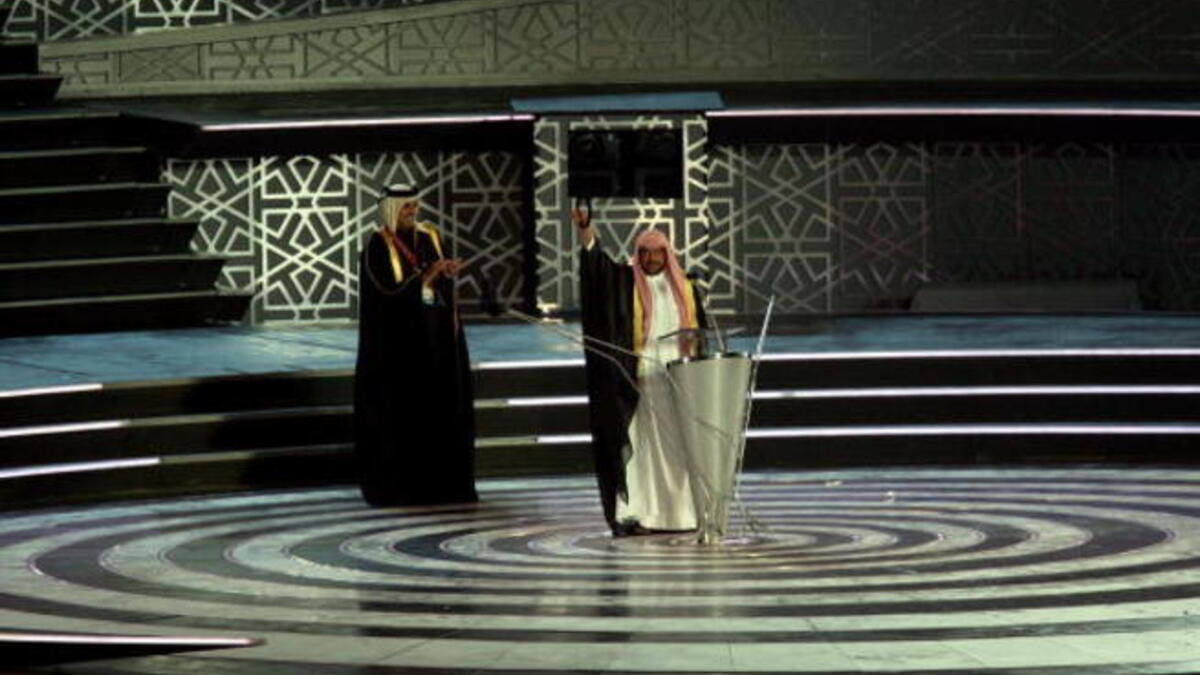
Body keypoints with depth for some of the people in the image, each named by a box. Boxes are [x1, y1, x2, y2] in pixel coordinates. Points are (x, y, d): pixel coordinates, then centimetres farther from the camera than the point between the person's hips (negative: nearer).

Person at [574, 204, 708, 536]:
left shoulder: (684, 287, 13)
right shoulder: (626, 282, 5)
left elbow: (700, 329, 19)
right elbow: (596, 259, -9)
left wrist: (693, 338, -1)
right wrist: (584, 228, -23)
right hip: (643, 377, -3)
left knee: (680, 442, 3)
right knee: (645, 442, -7)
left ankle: (683, 510, 9)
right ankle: (642, 513, -10)